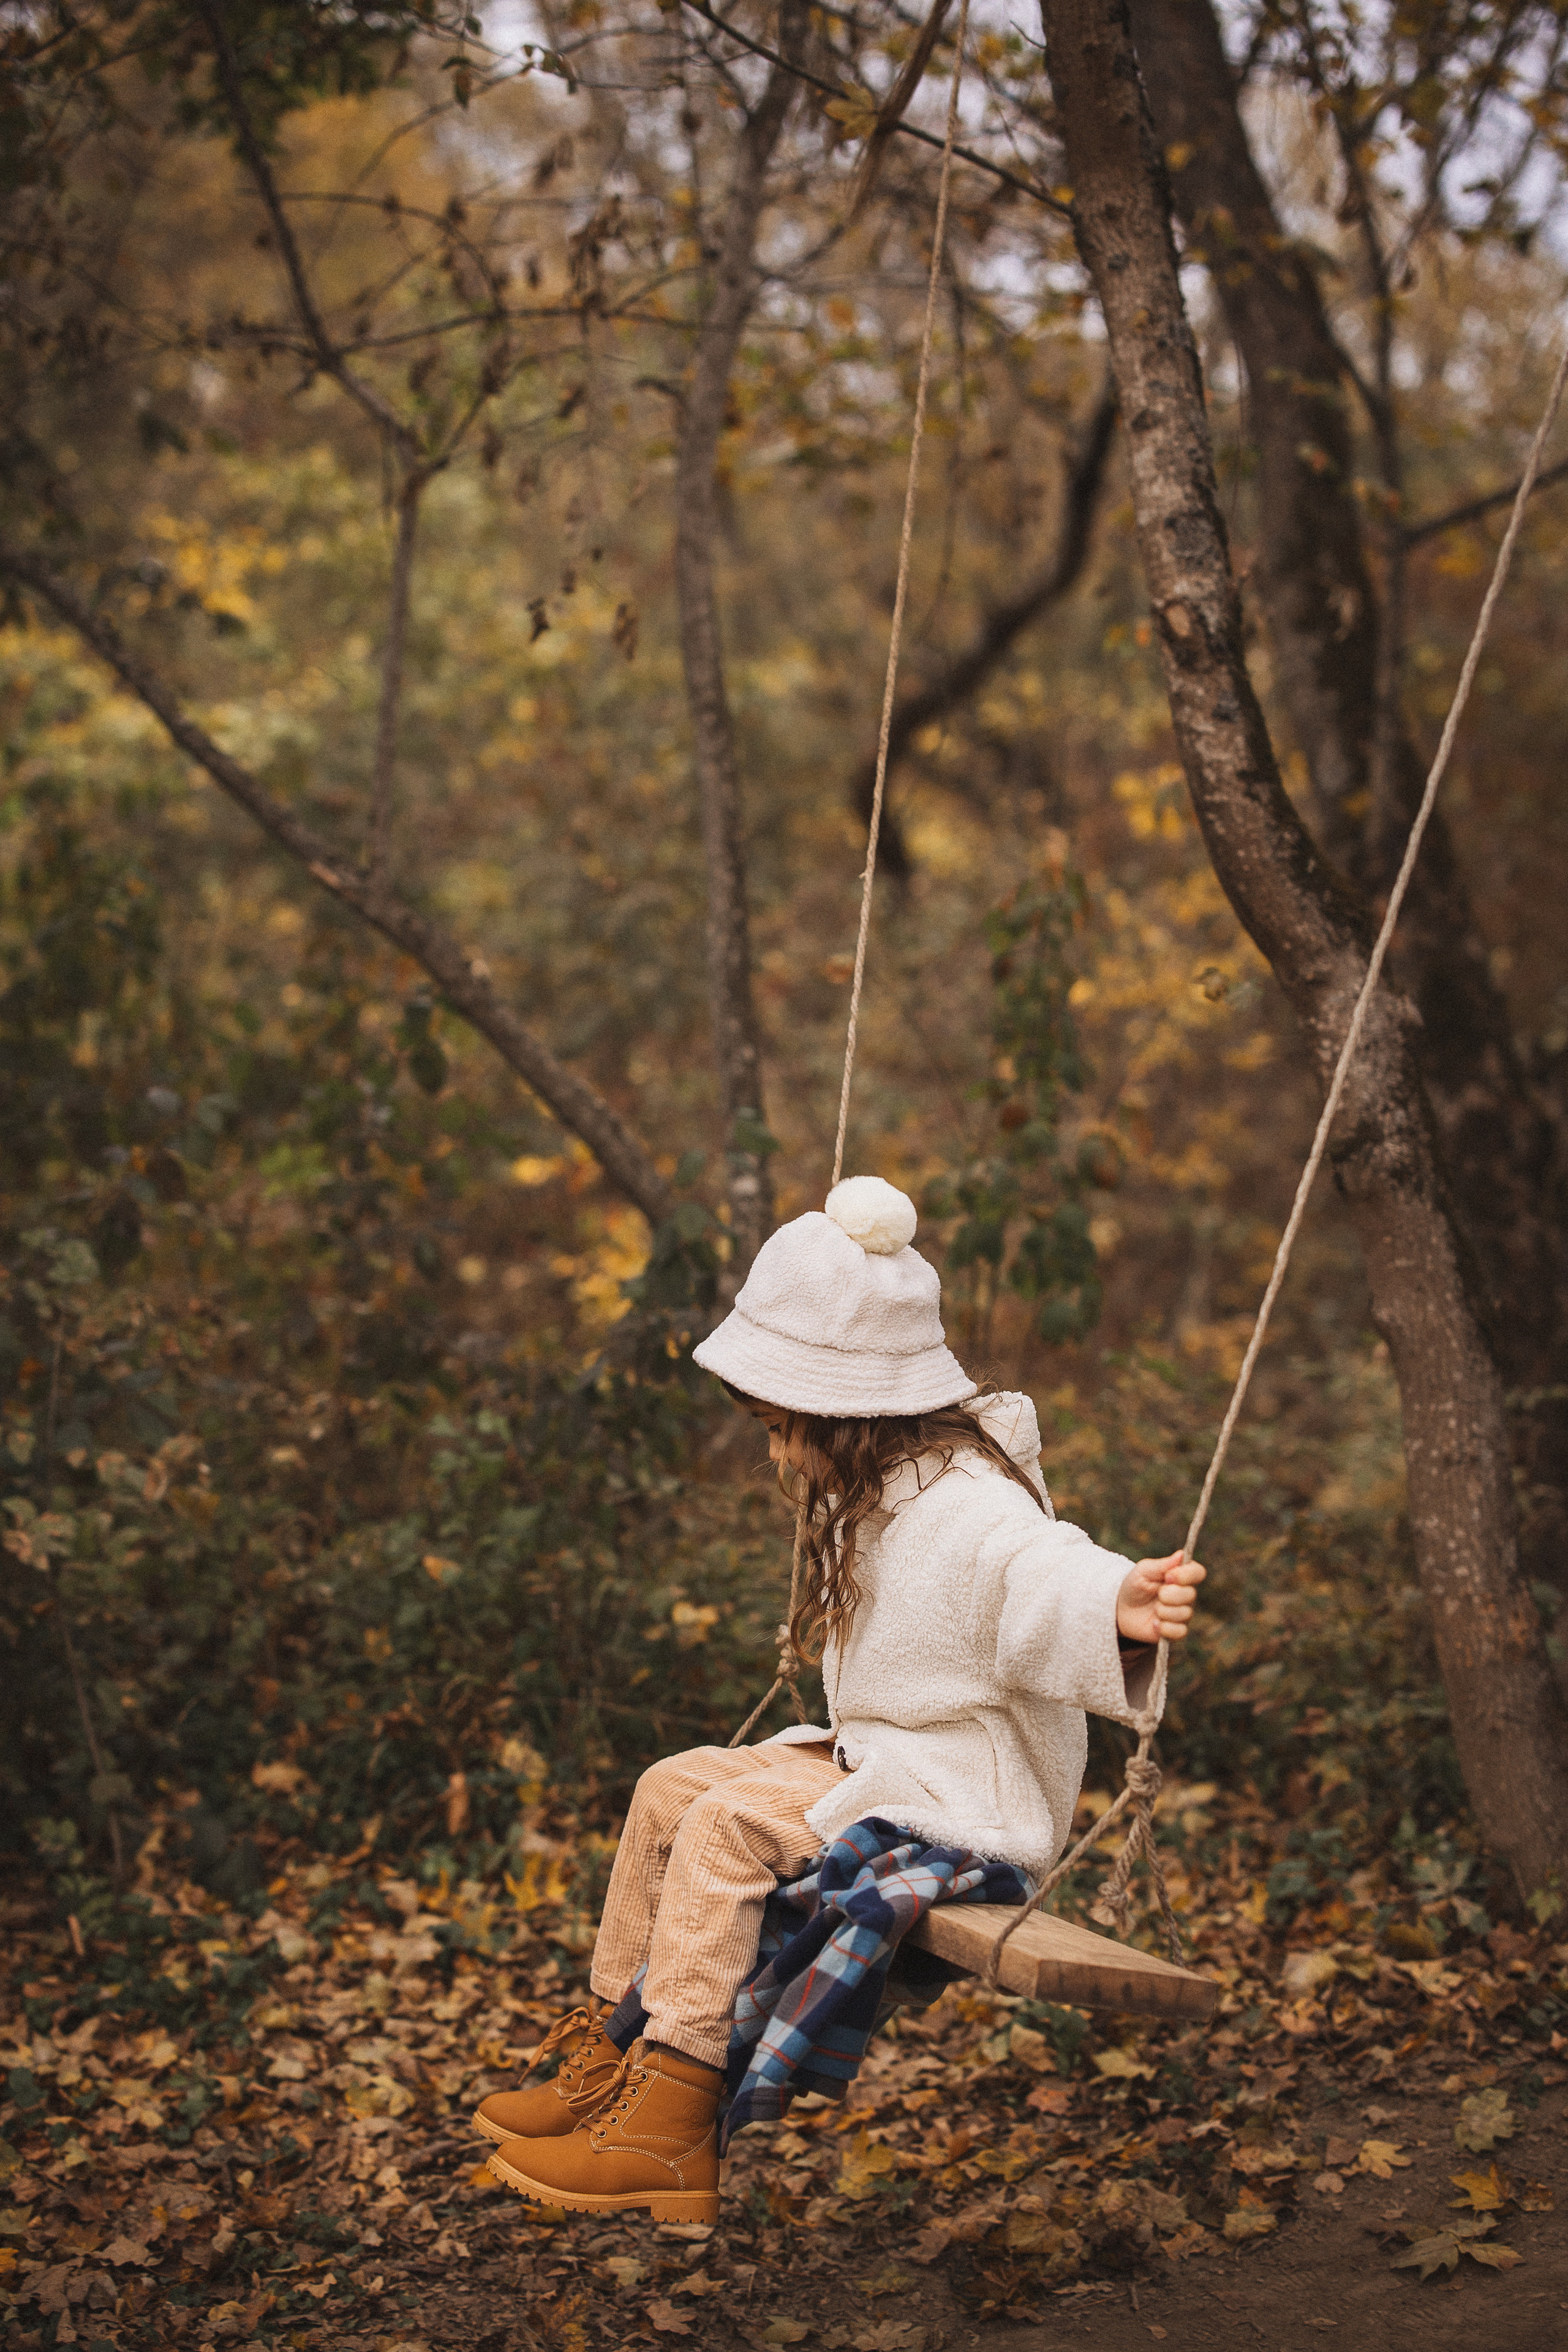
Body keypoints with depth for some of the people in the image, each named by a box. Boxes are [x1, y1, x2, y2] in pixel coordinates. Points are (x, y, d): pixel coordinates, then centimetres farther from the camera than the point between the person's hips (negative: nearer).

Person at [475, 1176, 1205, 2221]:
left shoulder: (965, 1513, -23)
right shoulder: (891, 1493, 9)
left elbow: (1045, 1580, -42)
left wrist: (1123, 1606, -63)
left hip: (967, 1802, -10)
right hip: (883, 1764, 10)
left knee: (731, 1820, -24)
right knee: (673, 1786, 5)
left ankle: (671, 2127, -22)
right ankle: (607, 2052, 10)